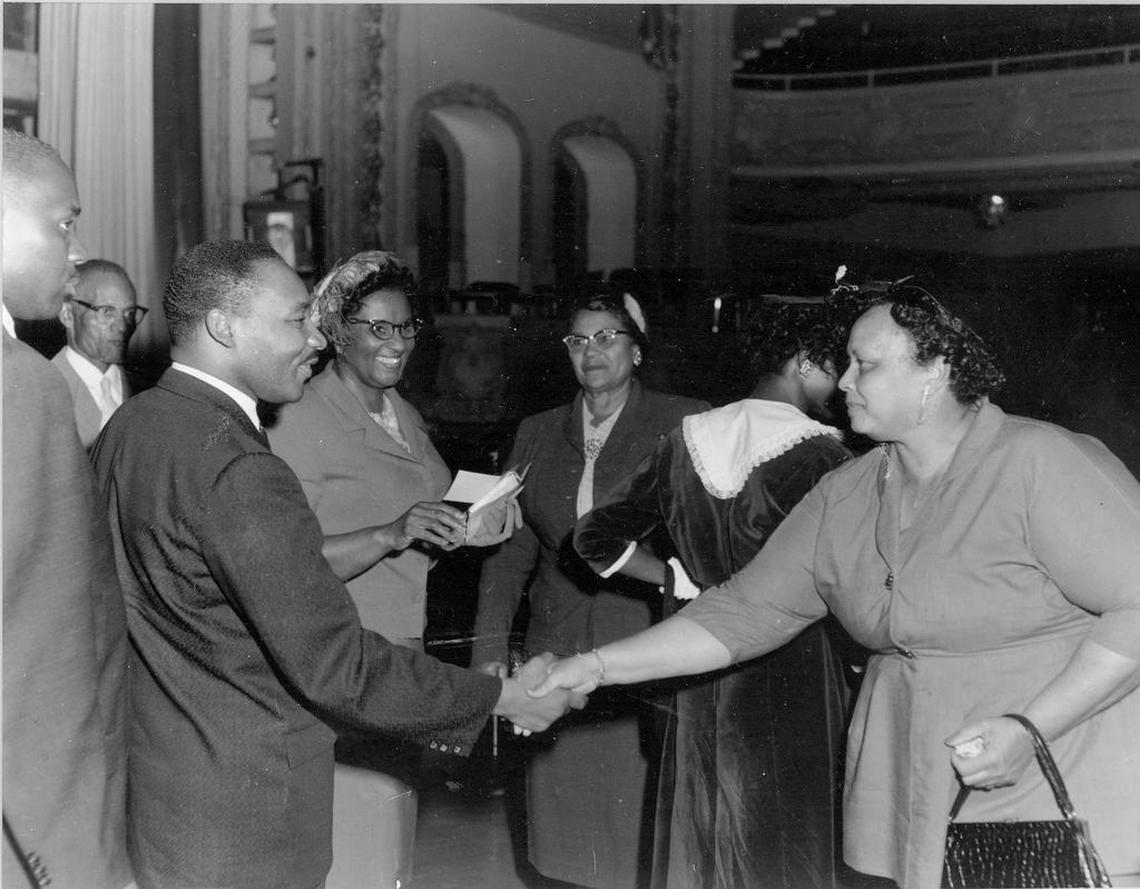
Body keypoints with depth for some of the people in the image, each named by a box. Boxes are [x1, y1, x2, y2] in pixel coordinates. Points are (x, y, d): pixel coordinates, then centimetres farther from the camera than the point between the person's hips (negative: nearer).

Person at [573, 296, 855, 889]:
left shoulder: (686, 440, 3)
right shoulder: (818, 454, -12)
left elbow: (596, 537, 5)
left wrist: (680, 580, 6)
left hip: (700, 679, 5)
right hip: (789, 680, -5)